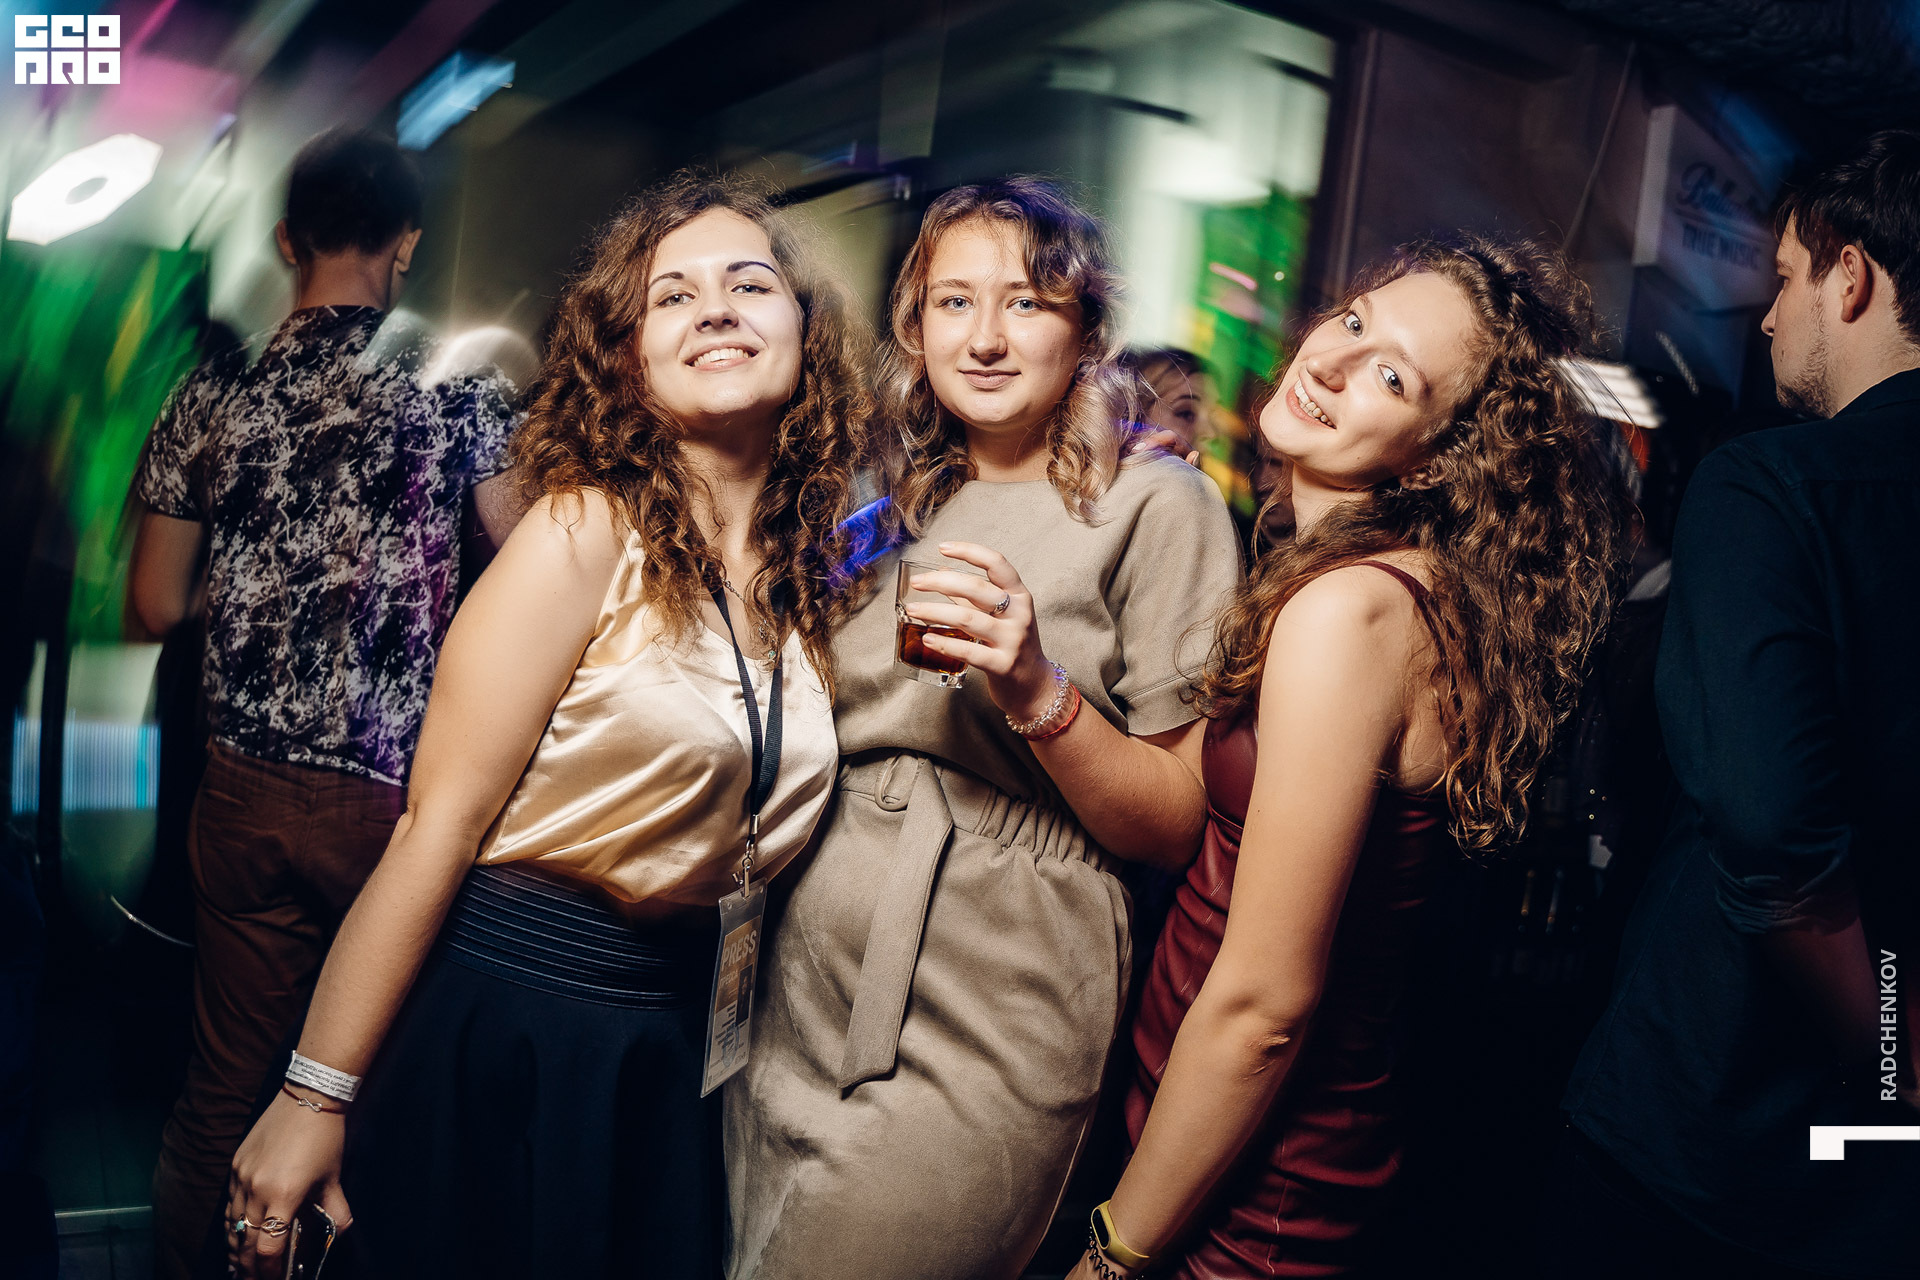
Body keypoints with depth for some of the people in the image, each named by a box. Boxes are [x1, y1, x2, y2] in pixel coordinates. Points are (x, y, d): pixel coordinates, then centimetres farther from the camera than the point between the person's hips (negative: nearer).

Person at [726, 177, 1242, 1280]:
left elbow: (1181, 828, -10)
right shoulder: (903, 509, 11)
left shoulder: (1155, 506, -7)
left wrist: (1037, 690, -24)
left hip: (982, 1032, -6)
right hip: (802, 990, 6)